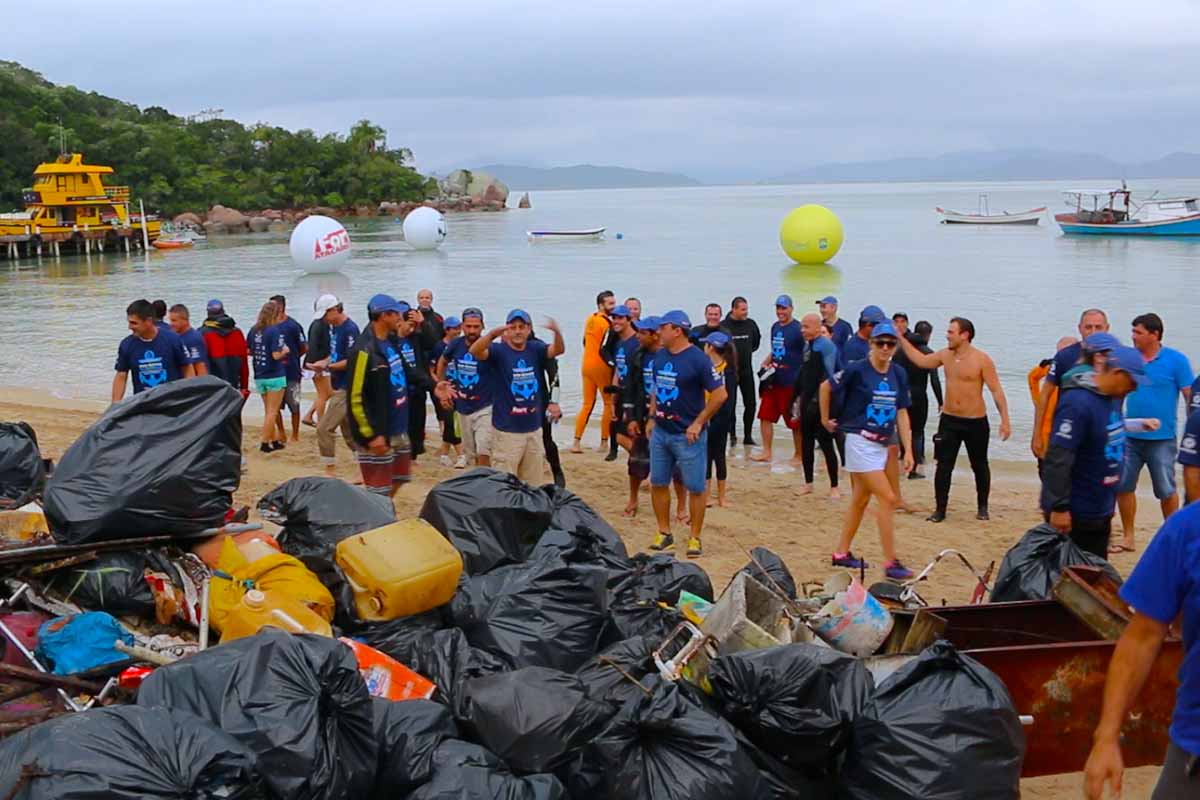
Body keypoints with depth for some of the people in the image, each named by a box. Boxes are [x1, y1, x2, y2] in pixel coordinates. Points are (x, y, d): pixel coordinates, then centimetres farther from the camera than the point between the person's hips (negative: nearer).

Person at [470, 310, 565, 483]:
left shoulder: (535, 349, 3)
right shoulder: (499, 350, -8)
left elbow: (558, 350, -12)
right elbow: (475, 351, -25)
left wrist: (557, 332, -34)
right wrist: (492, 334, -45)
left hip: (533, 429, 5)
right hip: (506, 431, -4)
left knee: (533, 486, 16)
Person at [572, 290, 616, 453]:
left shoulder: (590, 319, 10)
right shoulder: (607, 323, -15)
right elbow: (604, 349, -22)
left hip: (587, 365, 8)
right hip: (601, 367, -7)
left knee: (587, 404, 12)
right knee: (609, 403, 5)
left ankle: (576, 442, 6)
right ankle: (604, 443, 6)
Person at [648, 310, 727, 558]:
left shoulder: (697, 359, -15)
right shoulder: (660, 356, 6)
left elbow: (720, 394, -16)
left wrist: (698, 423, -15)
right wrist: (652, 417, 13)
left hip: (688, 435, -7)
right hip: (661, 432, 7)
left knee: (695, 488, 2)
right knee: (658, 483, 10)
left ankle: (695, 538, 13)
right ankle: (664, 533, 23)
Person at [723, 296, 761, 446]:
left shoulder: (751, 324, 1)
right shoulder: (724, 326, -13)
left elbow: (756, 341, 19)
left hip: (747, 370, 4)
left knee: (751, 403, 4)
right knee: (731, 404, 3)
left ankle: (748, 436, 14)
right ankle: (732, 435, 14)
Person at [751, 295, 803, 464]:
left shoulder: (797, 329, -13)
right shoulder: (775, 327, 11)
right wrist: (766, 363, 6)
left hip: (791, 383, -8)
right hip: (773, 380, 8)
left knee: (795, 421, 3)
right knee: (766, 416, 9)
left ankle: (799, 455, 16)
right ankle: (766, 452, 18)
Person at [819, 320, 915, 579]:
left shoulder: (898, 374, 4)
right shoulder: (857, 370, -13)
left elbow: (902, 412, 7)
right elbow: (826, 386, -2)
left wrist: (908, 450, 3)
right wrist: (825, 419, 6)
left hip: (881, 444, 7)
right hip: (860, 442, -7)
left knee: (860, 500, 14)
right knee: (887, 498, -11)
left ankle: (841, 553, 26)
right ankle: (891, 562, -6)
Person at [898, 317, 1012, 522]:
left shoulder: (982, 359, -12)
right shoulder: (945, 355, 3)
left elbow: (996, 391, -12)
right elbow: (921, 360, 19)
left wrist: (1005, 420, -16)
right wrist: (901, 339, 15)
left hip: (976, 421, -4)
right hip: (949, 420, 4)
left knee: (979, 466, 12)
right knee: (943, 465, -2)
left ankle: (982, 507, 28)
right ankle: (940, 509, 4)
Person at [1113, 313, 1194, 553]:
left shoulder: (1176, 360, -7)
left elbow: (1190, 396, -6)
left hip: (1162, 438, -4)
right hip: (1130, 437, 4)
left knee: (1166, 490, 5)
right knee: (1123, 486, 5)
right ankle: (1127, 538, 18)